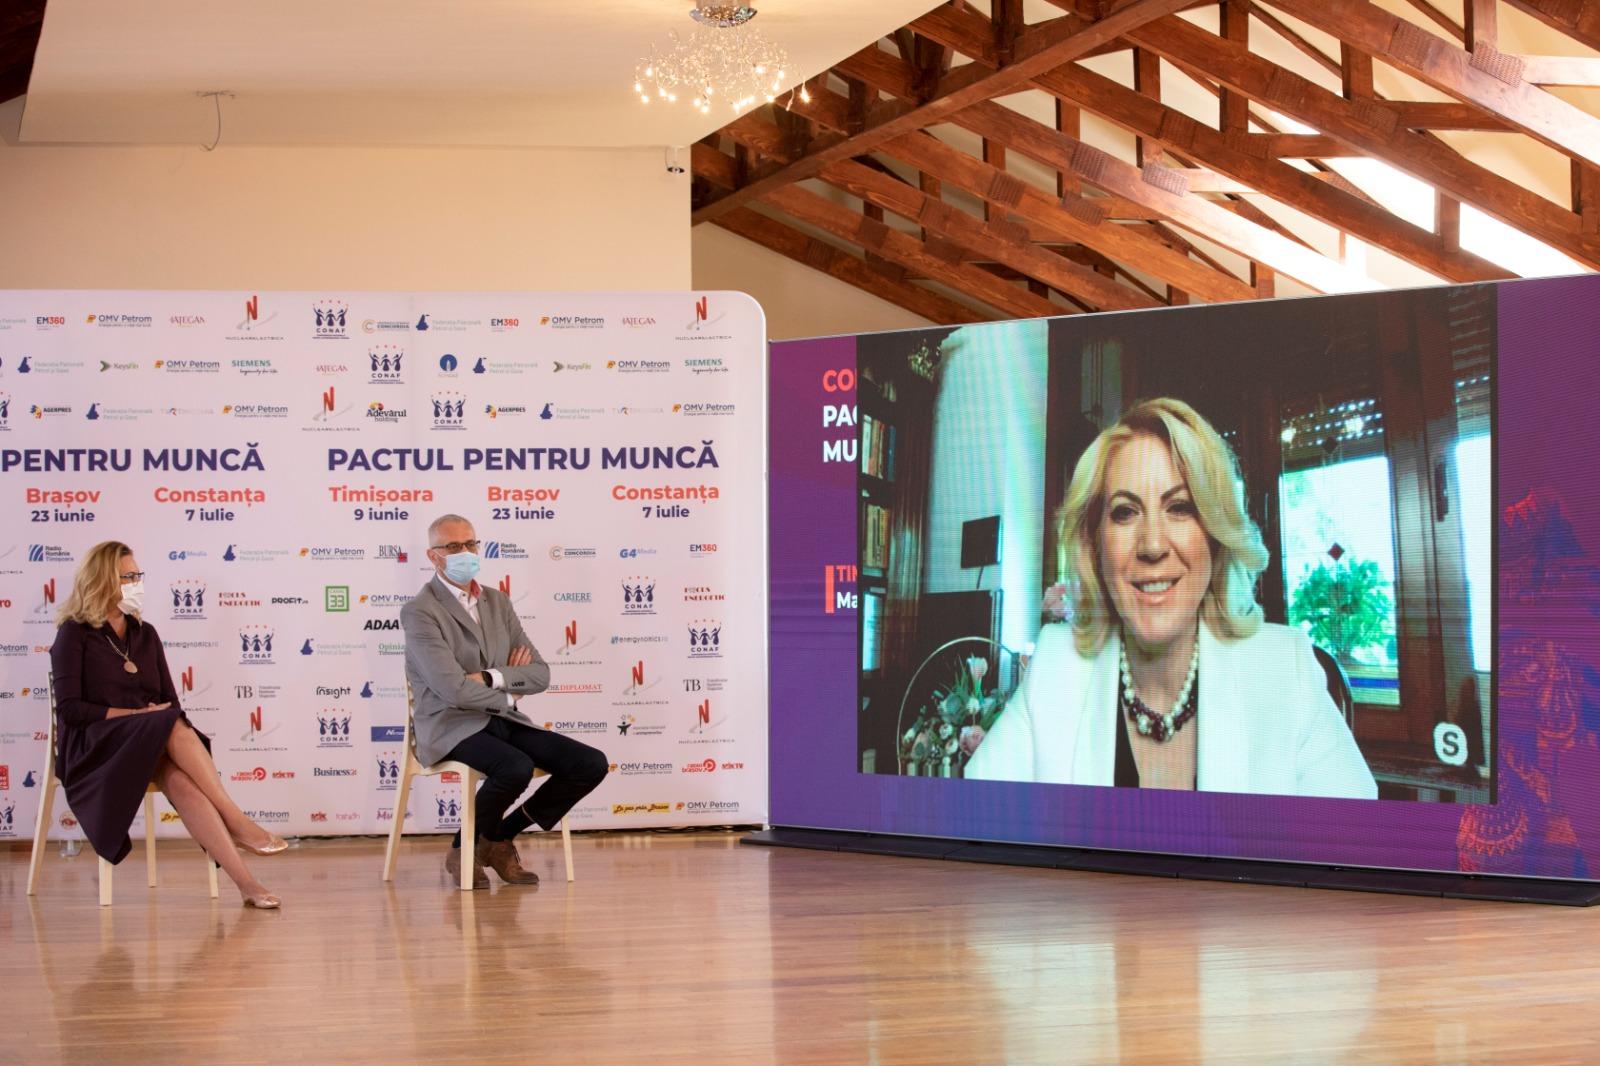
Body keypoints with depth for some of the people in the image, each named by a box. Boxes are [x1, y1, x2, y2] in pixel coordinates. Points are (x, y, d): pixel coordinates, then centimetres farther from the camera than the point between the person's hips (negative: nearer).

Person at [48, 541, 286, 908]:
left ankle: (245, 882, -46)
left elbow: (169, 700, 17)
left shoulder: (145, 634, 18)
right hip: (93, 748, -4)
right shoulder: (74, 635, 2)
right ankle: (237, 822, -35)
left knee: (180, 780, -32)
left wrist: (167, 719, -7)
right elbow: (70, 709, -8)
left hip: (152, 745, 4)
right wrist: (138, 714, -14)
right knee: (175, 728, -35)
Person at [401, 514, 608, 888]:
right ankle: (464, 848, -7)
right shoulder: (419, 613, -8)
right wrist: (507, 695, -3)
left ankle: (500, 837, 7)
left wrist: (491, 678, -11)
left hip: (501, 720, 7)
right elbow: (454, 690, -18)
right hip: (451, 727, -7)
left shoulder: (497, 602, 14)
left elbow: (540, 673, 7)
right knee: (516, 767, -36)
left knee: (591, 764, -10)